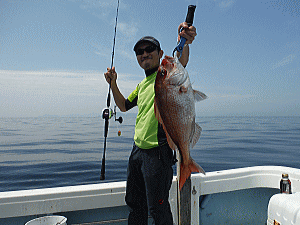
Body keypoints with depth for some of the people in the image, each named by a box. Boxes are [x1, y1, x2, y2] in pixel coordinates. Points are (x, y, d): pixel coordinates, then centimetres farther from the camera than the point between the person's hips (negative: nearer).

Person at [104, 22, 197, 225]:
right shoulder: (142, 85, 16)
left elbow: (181, 62, -31)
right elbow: (124, 106, 26)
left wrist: (184, 43, -52)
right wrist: (113, 84, 13)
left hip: (158, 152, -8)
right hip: (137, 150, 8)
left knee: (157, 208, 4)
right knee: (134, 202, 21)